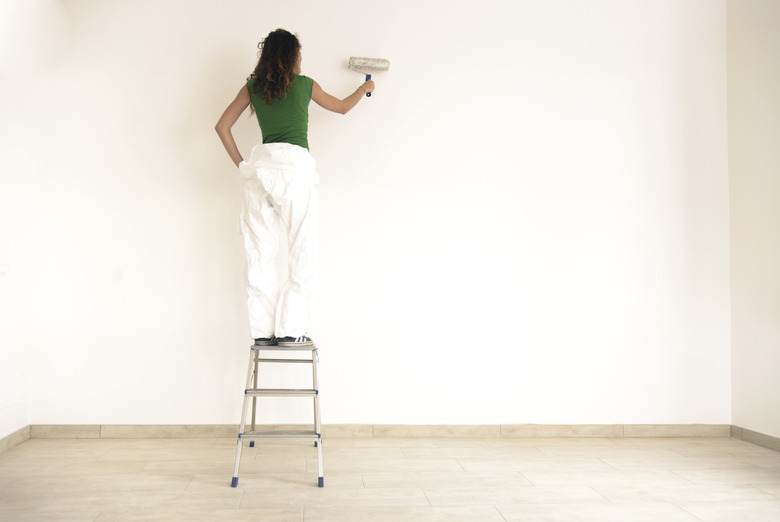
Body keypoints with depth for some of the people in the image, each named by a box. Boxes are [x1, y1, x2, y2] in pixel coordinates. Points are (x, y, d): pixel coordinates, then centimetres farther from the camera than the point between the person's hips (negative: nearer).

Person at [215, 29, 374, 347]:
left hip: (260, 163, 4)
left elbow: (222, 126, 13)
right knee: (301, 251, -1)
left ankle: (262, 331, 6)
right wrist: (364, 88, 46)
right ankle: (290, 330, -5)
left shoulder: (252, 87, 17)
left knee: (260, 252, 5)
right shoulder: (305, 84, 11)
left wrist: (241, 164, 16)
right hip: (294, 164, -4)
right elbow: (343, 107, 27)